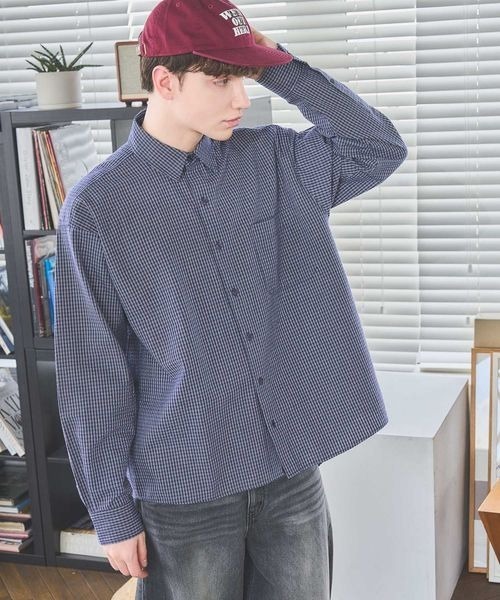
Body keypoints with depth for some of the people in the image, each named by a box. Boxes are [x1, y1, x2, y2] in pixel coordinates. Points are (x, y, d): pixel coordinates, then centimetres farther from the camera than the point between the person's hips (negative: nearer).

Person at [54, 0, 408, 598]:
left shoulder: (272, 160, 2)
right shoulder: (98, 207, -11)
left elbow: (380, 148, 0)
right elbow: (90, 371, -9)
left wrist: (278, 65, -7)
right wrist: (113, 512, -6)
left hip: (294, 471, 4)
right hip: (185, 492, -3)